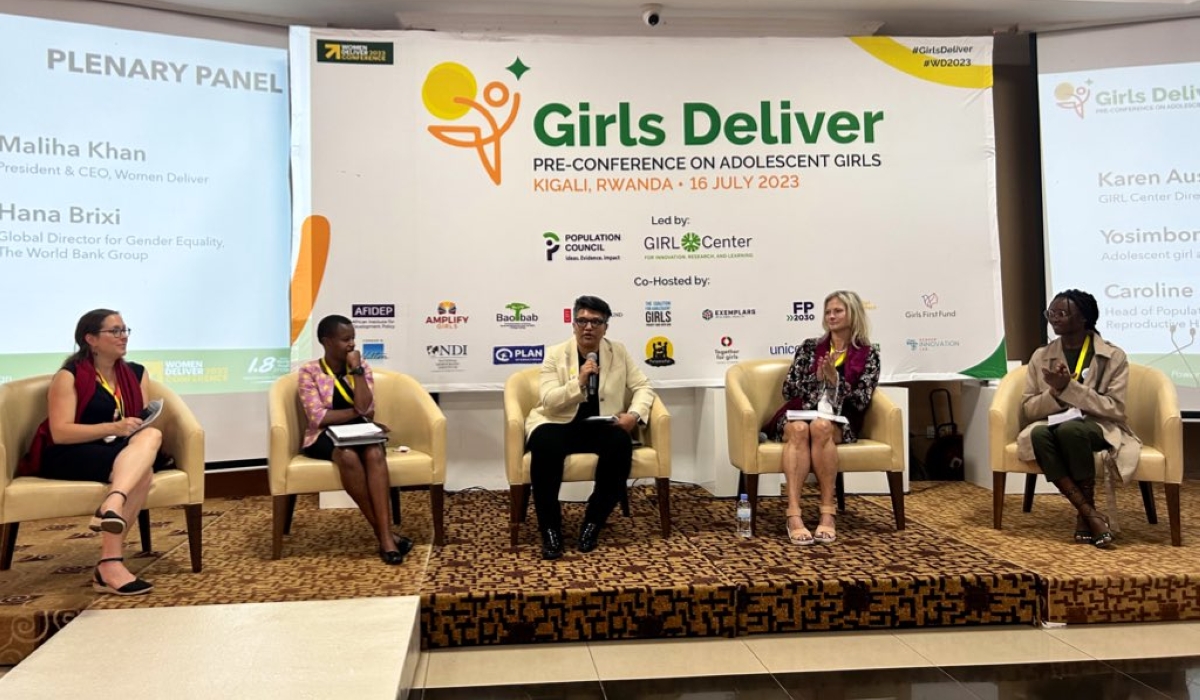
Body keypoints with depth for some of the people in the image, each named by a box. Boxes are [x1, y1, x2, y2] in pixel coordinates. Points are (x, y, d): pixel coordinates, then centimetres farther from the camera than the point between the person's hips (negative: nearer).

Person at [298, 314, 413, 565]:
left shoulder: (362, 367, 7)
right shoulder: (309, 371, -2)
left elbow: (366, 409, -8)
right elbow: (318, 418, -12)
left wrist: (356, 370, -10)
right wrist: (356, 411, -9)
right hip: (325, 437, -2)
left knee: (375, 453, -33)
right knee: (348, 456, -36)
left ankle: (385, 535, -38)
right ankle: (381, 532, -26)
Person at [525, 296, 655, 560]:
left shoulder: (619, 352, 6)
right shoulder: (555, 354, -1)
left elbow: (643, 387, 5)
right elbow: (548, 402, -10)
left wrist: (634, 414, -14)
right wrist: (579, 382, -24)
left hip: (600, 426, 2)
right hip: (559, 425, -2)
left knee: (621, 443, -31)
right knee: (545, 445, -35)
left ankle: (593, 523, -14)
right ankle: (550, 529, -20)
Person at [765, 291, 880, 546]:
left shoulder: (868, 354, 10)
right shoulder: (809, 347, 15)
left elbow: (861, 401, 0)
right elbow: (788, 390, 8)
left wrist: (835, 379, -12)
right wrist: (817, 378, -8)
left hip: (839, 422, -1)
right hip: (801, 413, 2)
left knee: (821, 426, -38)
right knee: (799, 429, -36)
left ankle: (828, 513, -35)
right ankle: (794, 516, -44)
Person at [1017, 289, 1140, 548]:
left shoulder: (1113, 356, -2)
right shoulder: (1041, 356, 6)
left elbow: (1116, 409, -11)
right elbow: (1028, 408, 4)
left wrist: (1069, 387, -20)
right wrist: (1055, 392, -16)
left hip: (1099, 427, -3)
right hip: (1053, 426, 3)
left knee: (1070, 428, -38)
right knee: (1038, 433, -34)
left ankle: (1085, 511, -21)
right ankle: (1090, 513, -29)